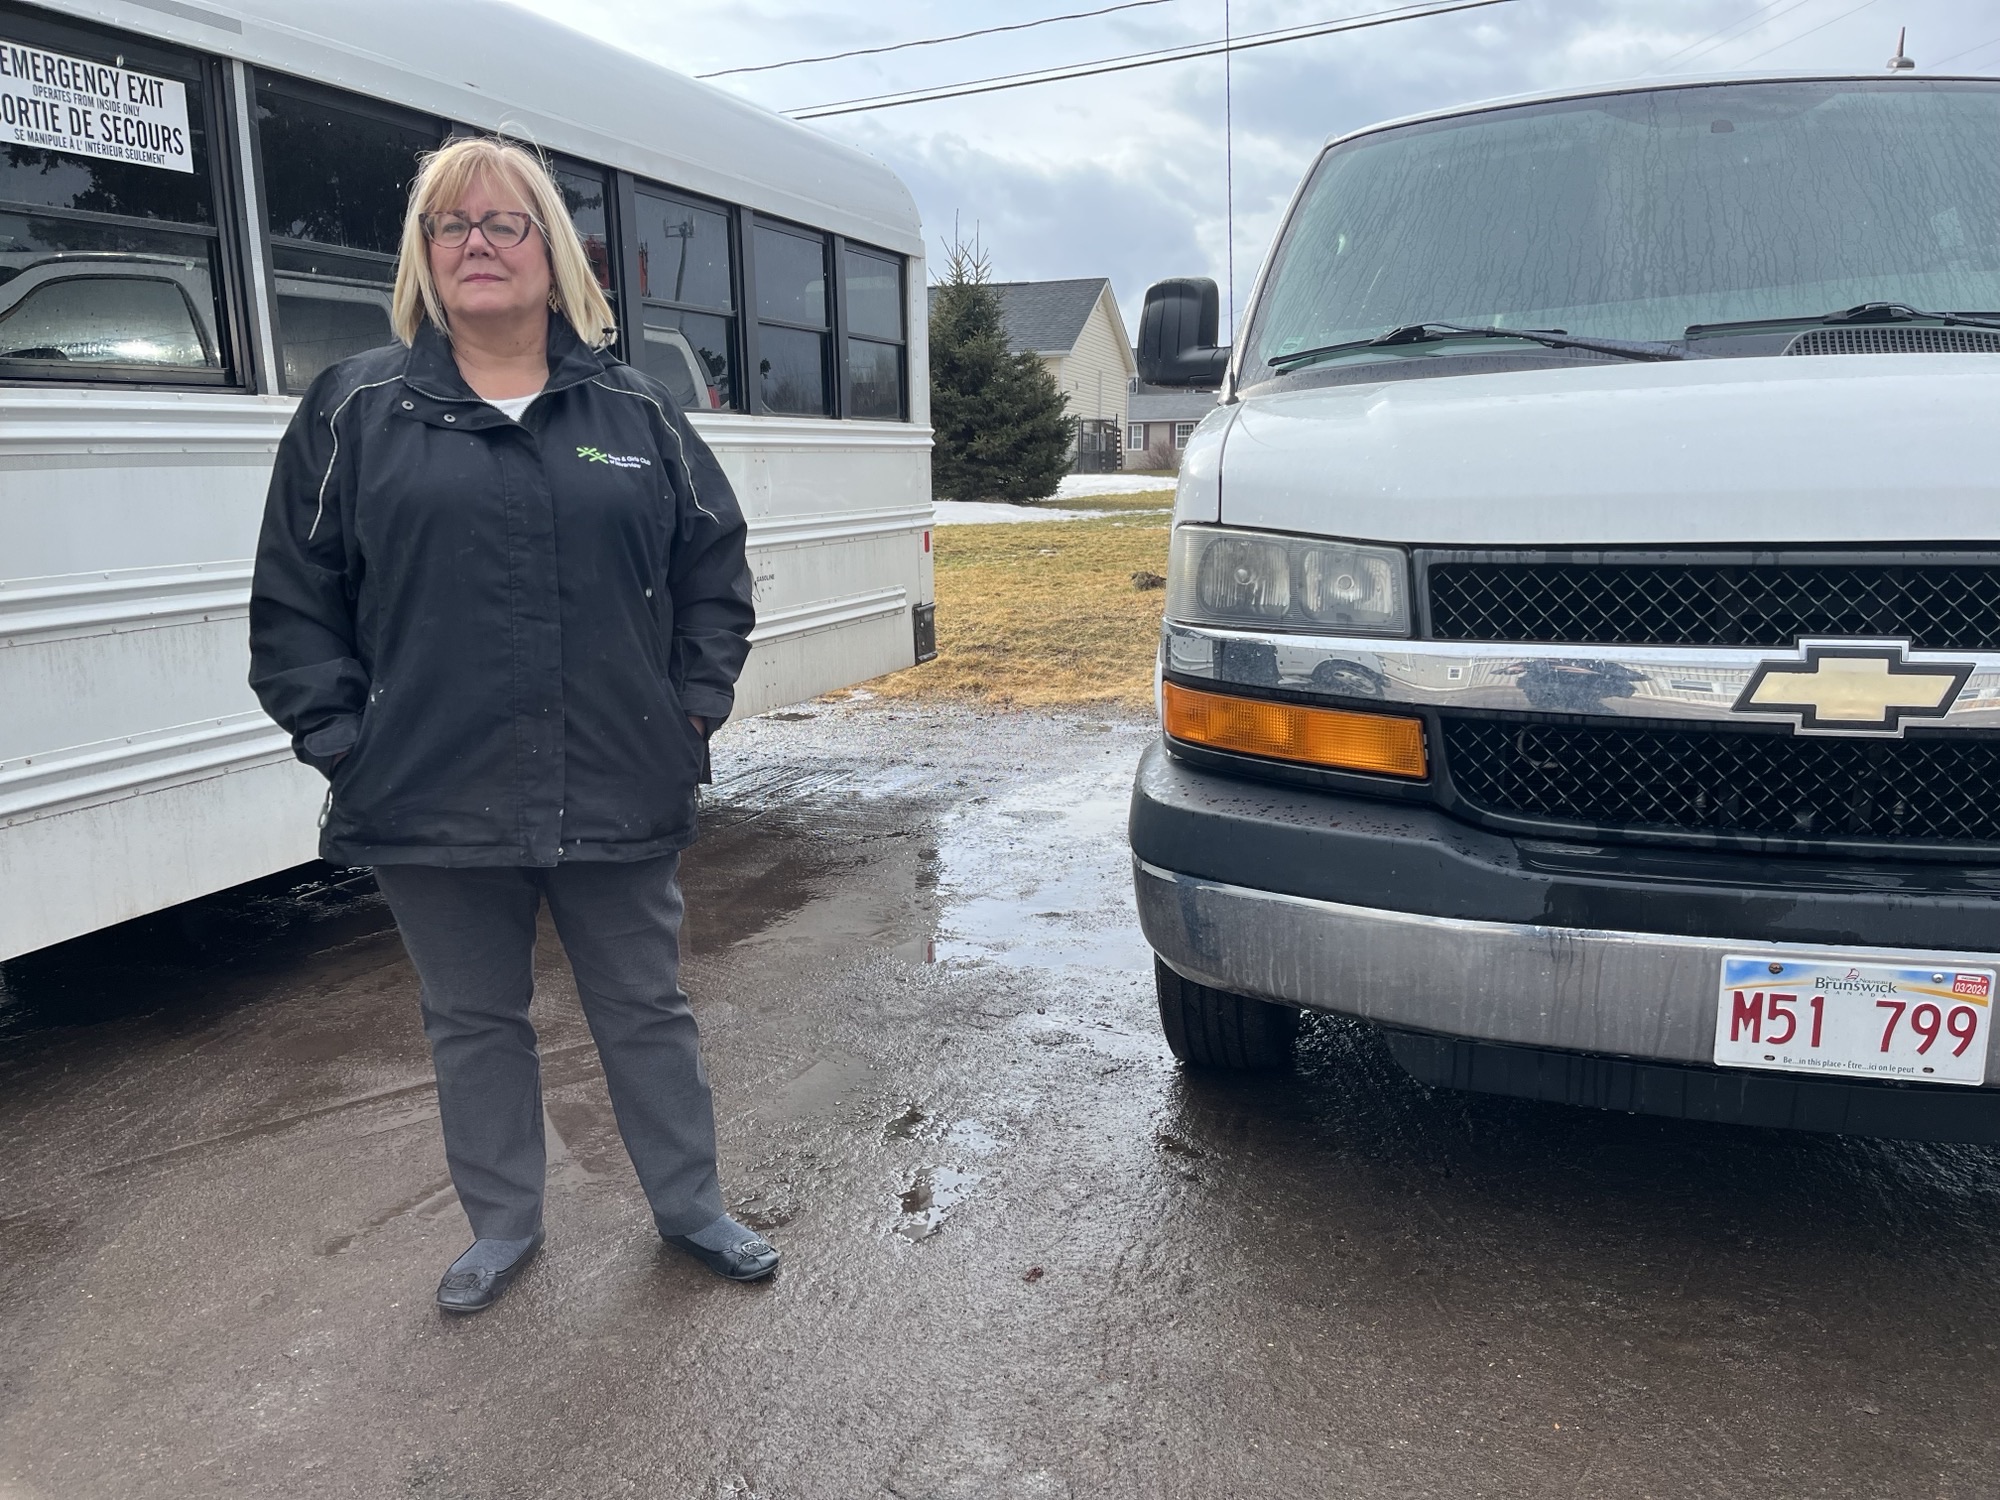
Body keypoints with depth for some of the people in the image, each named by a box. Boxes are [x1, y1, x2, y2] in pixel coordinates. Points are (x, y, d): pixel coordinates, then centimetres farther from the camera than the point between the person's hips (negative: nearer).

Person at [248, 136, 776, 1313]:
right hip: (435, 808, 0)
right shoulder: (357, 410, 2)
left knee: (646, 1008, 14)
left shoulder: (637, 411, 5)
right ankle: (503, 1226, 36)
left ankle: (691, 1203, 34)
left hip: (618, 800, 0)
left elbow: (714, 568, 9)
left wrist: (693, 710, 1)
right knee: (476, 1022, 16)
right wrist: (340, 739, -4)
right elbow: (294, 600, 3)